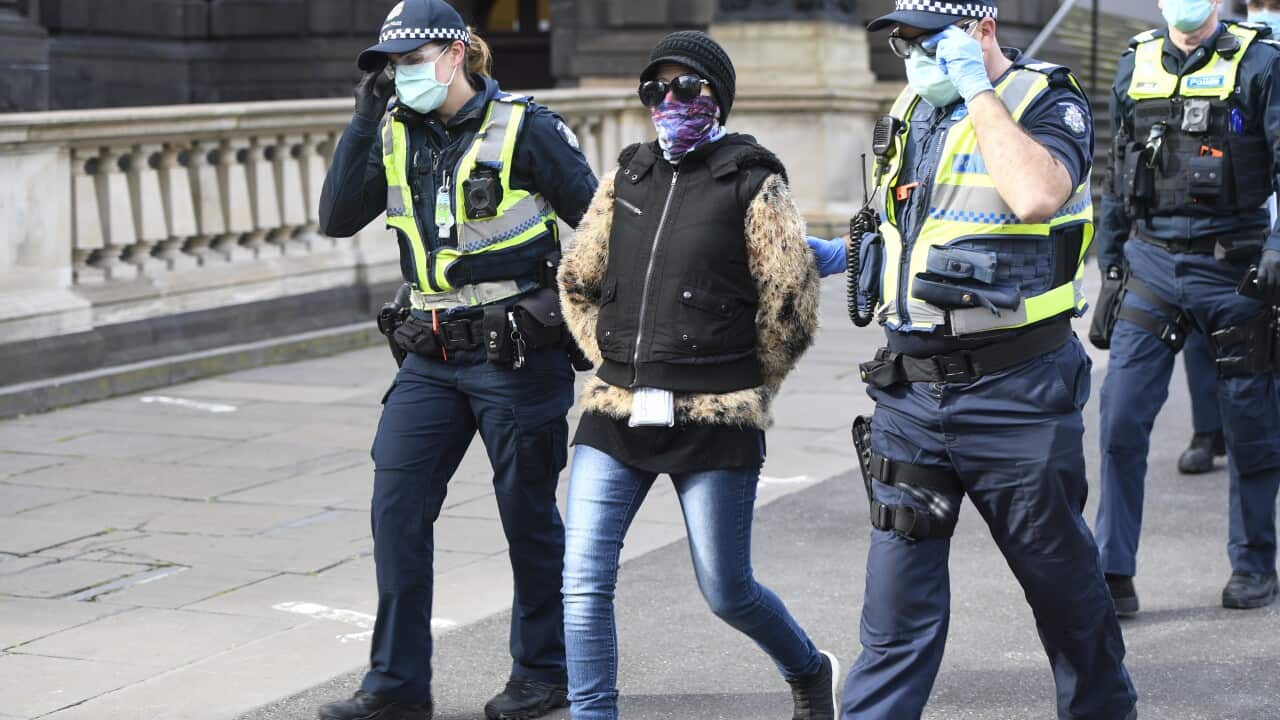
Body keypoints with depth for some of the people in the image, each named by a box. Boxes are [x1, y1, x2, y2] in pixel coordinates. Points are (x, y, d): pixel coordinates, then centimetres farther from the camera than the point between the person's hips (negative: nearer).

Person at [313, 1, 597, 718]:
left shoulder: (524, 128, -8)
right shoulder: (397, 136, 7)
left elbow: (600, 220, -4)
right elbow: (338, 219, -2)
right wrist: (365, 120, -7)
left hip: (519, 355, -5)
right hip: (432, 356, 5)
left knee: (529, 513, 6)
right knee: (397, 506, -2)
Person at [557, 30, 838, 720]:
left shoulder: (752, 184, -3)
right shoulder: (627, 178, 12)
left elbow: (792, 300, -3)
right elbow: (577, 281, 22)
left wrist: (745, 387, 4)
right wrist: (615, 362, 14)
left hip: (714, 423, -4)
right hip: (616, 414, 4)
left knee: (727, 592, 6)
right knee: (584, 580, -7)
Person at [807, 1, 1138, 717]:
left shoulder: (1047, 101, -8)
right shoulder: (912, 109, 13)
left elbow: (1036, 196, -30)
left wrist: (978, 90, -21)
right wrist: (841, 254, 15)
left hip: (1015, 391, -5)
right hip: (910, 385, 5)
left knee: (1060, 574, 12)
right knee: (899, 596, 1)